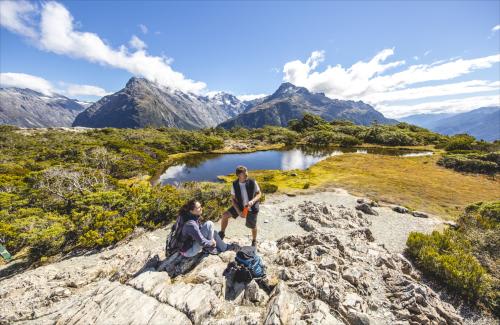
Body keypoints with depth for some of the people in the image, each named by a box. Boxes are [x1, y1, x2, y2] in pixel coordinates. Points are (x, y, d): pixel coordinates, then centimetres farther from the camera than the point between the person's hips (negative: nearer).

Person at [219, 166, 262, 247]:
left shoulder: (253, 182, -22)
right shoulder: (234, 184, -17)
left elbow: (259, 194, -11)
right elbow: (233, 199, -9)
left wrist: (253, 201, -30)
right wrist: (238, 211, -17)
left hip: (252, 207, -1)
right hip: (240, 205, 2)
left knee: (252, 225, 13)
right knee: (225, 215, -11)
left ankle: (254, 241, 45)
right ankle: (222, 233, 17)